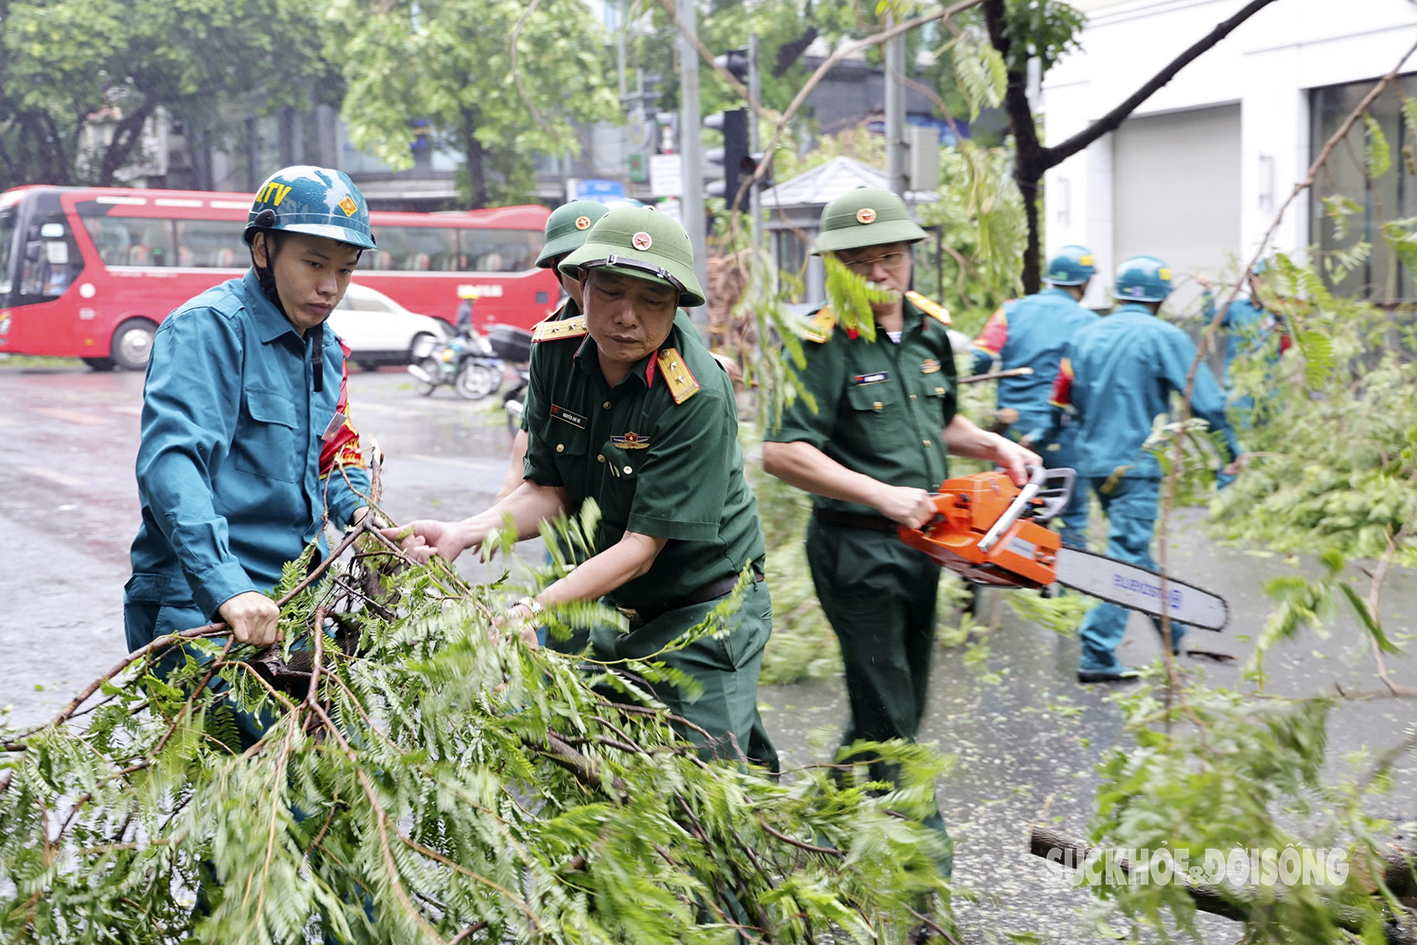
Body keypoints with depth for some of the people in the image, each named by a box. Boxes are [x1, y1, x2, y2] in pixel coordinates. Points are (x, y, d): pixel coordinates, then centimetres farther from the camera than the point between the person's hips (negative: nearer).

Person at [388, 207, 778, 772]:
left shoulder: (698, 396, -25)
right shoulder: (556, 352, -7)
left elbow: (643, 545, -25)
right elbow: (549, 492, -1)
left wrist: (533, 610, -34)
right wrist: (463, 534, -18)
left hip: (703, 611, -5)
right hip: (610, 606, 6)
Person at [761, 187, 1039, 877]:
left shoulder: (930, 330, 9)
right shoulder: (823, 344, -15)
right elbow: (782, 453, -22)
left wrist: (996, 447, 5)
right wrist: (883, 495, -24)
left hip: (918, 544, 8)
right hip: (856, 551, -8)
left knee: (901, 714, 18)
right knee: (889, 721, -4)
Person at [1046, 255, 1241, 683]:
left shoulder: (1086, 336, 8)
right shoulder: (1164, 338, -8)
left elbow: (1063, 400, 12)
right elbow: (1206, 400, -7)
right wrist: (1231, 448, 3)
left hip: (1094, 463, 7)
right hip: (1137, 464, -7)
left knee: (1135, 552, 17)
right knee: (1127, 557, -5)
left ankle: (1175, 635, 30)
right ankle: (1096, 655, -9)